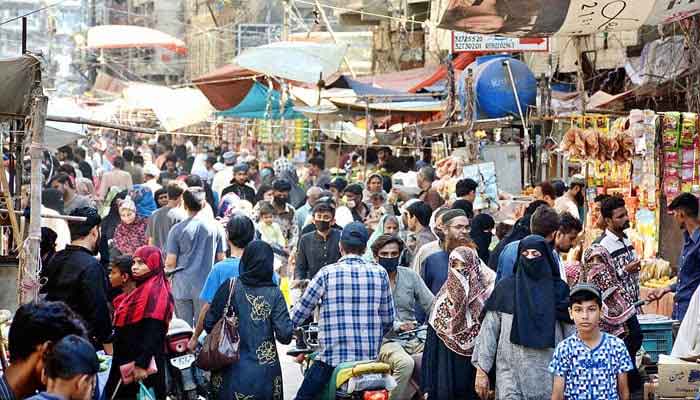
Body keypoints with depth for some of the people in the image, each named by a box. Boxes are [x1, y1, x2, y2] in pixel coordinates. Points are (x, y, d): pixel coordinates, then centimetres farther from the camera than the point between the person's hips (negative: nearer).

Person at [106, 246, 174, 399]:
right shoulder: (141, 289, 15)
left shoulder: (155, 291, -15)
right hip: (129, 361, 9)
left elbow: (153, 332, -24)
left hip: (142, 364, -9)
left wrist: (142, 364, -27)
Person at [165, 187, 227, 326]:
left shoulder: (177, 229, -7)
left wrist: (167, 269, 15)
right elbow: (221, 257, 4)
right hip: (206, 285, 1)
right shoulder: (215, 228, -1)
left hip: (182, 286, -1)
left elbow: (170, 263, -7)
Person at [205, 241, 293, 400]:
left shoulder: (230, 287, -6)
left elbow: (209, 323, -5)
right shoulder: (274, 294, -5)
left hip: (236, 373, 0)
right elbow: (284, 336, -11)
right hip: (267, 374, 0)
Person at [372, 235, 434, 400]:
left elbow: (432, 305, 6)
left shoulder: (410, 275, 10)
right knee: (405, 363, -34)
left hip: (413, 339, 4)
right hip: (385, 340, -4)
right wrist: (397, 325, -21)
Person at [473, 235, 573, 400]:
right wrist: (482, 369, 0)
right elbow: (489, 330, 5)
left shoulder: (559, 290, 4)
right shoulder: (505, 288, 4)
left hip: (549, 378, 1)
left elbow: (571, 334, 6)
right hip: (511, 373, -1)